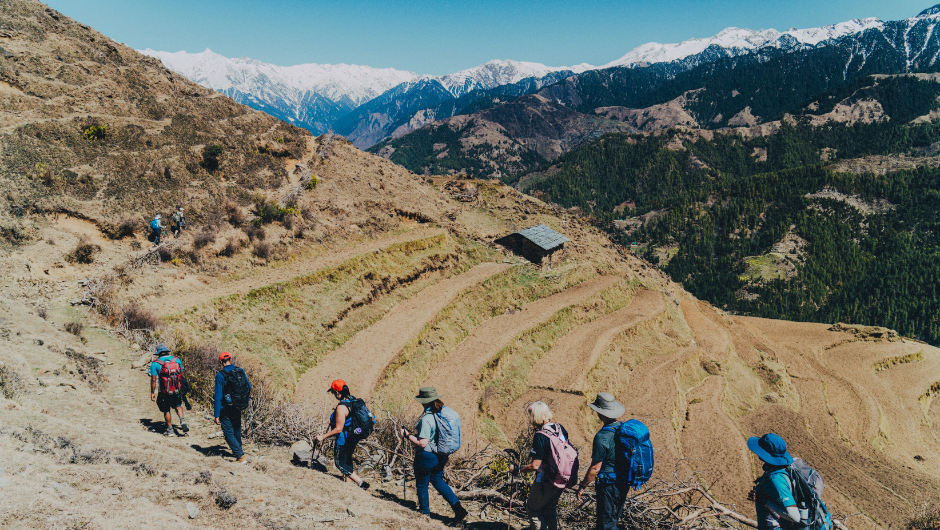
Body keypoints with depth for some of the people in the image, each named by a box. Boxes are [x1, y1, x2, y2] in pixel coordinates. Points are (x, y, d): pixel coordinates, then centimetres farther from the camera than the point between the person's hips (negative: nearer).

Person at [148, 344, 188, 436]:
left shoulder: (155, 363, -6)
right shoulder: (177, 360, 2)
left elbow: (153, 379, -7)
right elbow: (181, 375, 7)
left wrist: (152, 392, 2)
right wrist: (183, 388, 16)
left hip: (164, 392, -2)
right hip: (177, 390, 2)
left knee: (166, 410, 14)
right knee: (178, 405, 23)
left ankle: (170, 430, 19)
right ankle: (182, 420, -1)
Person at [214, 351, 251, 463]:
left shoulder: (220, 375, -16)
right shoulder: (240, 371, -2)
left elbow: (218, 396, -16)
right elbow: (249, 387, 7)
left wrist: (217, 415, -13)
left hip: (226, 409, -5)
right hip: (238, 408, 5)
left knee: (229, 433, 2)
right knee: (237, 430, 23)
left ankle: (241, 456, -6)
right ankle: (238, 451, 39)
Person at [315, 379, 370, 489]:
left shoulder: (341, 407, -28)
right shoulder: (352, 400, -1)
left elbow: (338, 429, -25)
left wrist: (323, 437, -17)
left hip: (344, 440, -9)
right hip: (353, 438, 9)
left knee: (340, 464, 6)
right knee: (347, 460, 24)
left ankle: (361, 483, 1)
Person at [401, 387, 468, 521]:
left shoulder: (426, 419, -26)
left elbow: (422, 443, -28)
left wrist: (407, 435, -16)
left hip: (426, 457, -7)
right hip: (441, 456, 8)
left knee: (421, 485, 15)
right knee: (438, 481, 24)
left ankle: (424, 512, 33)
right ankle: (458, 507, 15)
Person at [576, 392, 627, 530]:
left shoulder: (602, 437, -26)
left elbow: (595, 468, -21)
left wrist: (582, 486, -9)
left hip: (609, 486, -8)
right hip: (624, 483, 8)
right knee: (614, 518, 23)